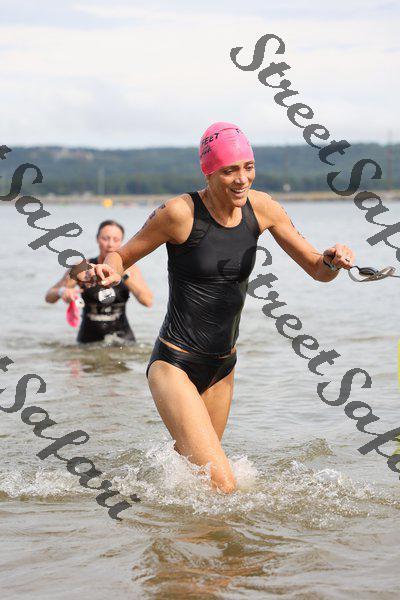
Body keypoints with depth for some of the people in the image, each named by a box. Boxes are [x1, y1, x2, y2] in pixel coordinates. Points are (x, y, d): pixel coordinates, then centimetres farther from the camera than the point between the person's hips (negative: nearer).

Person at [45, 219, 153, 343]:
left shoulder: (130, 268, -2)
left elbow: (148, 301, -14)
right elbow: (49, 297, 0)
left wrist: (124, 275, -20)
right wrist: (61, 292, -22)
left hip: (122, 337, 0)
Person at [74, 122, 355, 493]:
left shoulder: (261, 208, -2)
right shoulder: (181, 212, -17)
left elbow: (318, 271, 5)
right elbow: (121, 257, -4)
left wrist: (333, 260, -19)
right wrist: (107, 272, -28)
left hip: (222, 368, 6)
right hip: (174, 365, -6)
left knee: (190, 465, 24)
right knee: (221, 486, -18)